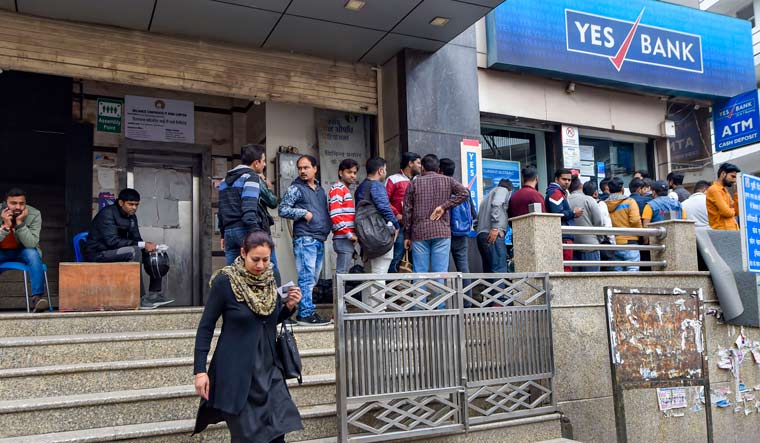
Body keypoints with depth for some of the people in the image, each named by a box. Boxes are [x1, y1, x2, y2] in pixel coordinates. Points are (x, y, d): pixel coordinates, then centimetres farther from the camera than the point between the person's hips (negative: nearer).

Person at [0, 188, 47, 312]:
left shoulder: (34, 214, -19)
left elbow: (31, 244, -27)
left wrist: (20, 222, -35)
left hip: (23, 251, 0)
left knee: (33, 254, -32)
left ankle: (37, 297, -34)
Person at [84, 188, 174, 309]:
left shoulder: (131, 217, 8)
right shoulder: (107, 213, -17)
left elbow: (136, 239, 7)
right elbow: (112, 241, -28)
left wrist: (148, 246, -18)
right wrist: (142, 245, -31)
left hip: (114, 252, 8)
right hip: (97, 254, -8)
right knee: (134, 252, -33)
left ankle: (154, 293, -12)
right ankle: (140, 298, -31)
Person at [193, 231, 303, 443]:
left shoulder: (271, 278, 2)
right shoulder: (225, 281, -12)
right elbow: (206, 326, -7)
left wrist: (289, 306, -5)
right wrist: (200, 370, -11)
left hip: (269, 369, 5)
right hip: (237, 372, -4)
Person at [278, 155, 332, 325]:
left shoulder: (320, 189, 20)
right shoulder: (295, 188, -1)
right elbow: (283, 210, -7)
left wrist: (329, 227, 13)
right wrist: (304, 213, -14)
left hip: (320, 240, 8)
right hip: (305, 239, -8)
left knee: (312, 279, 11)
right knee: (306, 278, -9)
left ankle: (304, 311, 18)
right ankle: (306, 313, -6)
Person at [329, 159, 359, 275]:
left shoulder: (346, 190, 22)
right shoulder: (338, 189, -7)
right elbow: (335, 215, -17)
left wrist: (352, 235, 15)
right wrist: (349, 234, -16)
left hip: (348, 239, 9)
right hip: (343, 239, -9)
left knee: (343, 272, 10)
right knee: (342, 273, -10)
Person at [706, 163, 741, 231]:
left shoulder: (724, 191, 20)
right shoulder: (714, 190, -9)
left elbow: (736, 211, 16)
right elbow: (727, 212, -18)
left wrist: (736, 192, 12)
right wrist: (732, 210, 6)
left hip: (732, 231, 9)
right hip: (723, 231, -9)